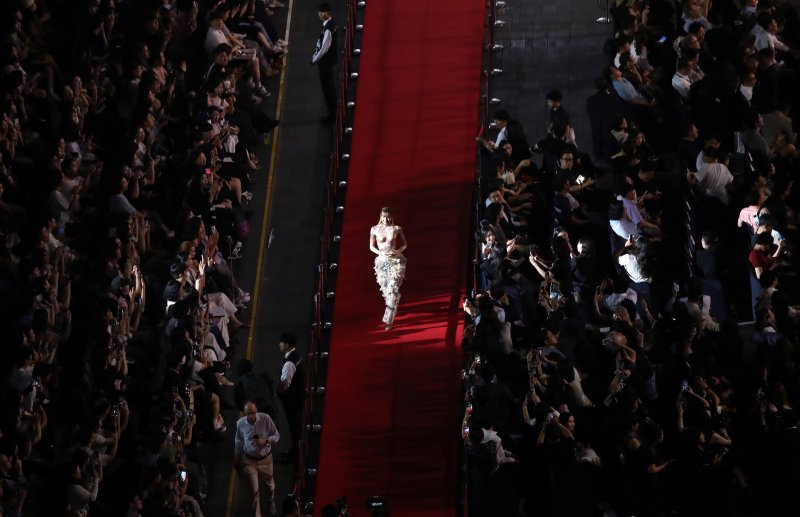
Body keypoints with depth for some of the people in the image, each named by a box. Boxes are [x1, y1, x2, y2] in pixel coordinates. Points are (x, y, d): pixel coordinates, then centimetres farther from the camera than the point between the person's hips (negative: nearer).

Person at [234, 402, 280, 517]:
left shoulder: (265, 419, -19)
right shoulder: (240, 423, -13)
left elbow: (276, 435, -8)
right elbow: (238, 442, 4)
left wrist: (265, 441, -27)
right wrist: (237, 459, 12)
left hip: (265, 458, 0)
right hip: (249, 460, 0)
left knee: (270, 485, 21)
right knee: (254, 490, -2)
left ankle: (272, 503, 53)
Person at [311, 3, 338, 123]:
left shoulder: (328, 29, -29)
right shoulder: (329, 23, 2)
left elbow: (324, 48, -27)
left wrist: (315, 59, -14)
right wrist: (316, 56, 13)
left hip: (326, 60, -10)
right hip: (327, 59, 10)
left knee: (327, 87, 1)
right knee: (329, 85, 20)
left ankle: (332, 114, 11)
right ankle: (333, 110, 33)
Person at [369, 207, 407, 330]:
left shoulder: (397, 229, -3)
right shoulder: (374, 229, -1)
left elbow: (404, 245, 7)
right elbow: (371, 247, 6)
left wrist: (397, 251, -13)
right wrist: (380, 253, -13)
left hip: (396, 261, -2)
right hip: (382, 262, 2)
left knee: (393, 289, -13)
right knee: (385, 289, 9)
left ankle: (388, 320, -15)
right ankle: (393, 309, 38)